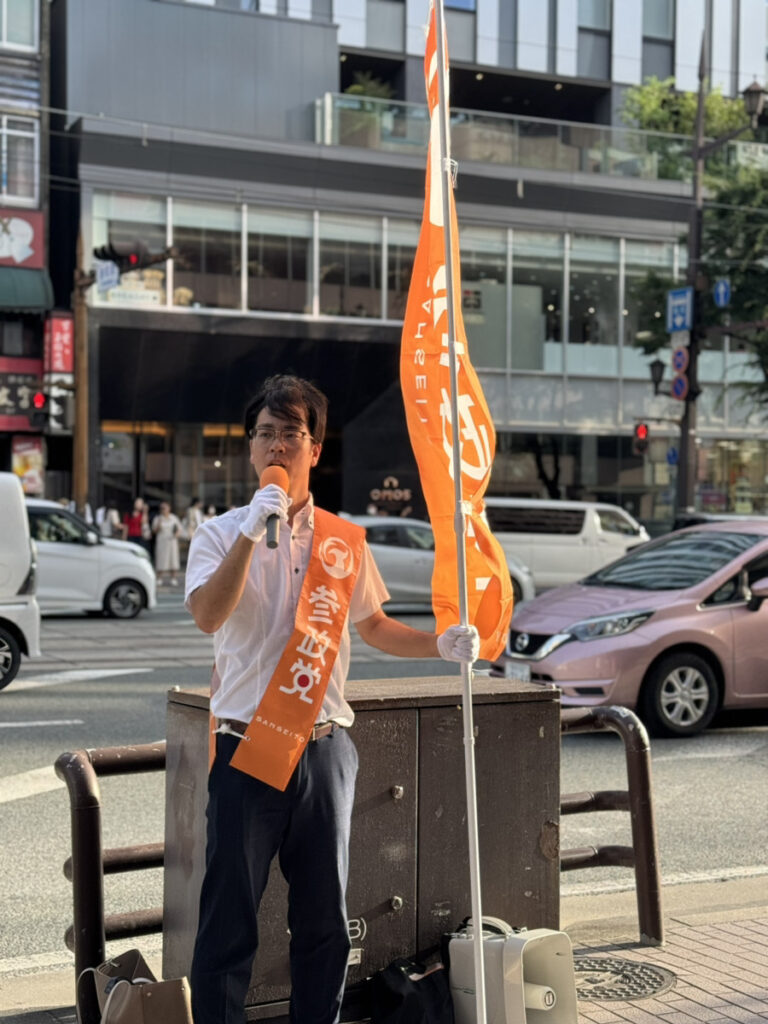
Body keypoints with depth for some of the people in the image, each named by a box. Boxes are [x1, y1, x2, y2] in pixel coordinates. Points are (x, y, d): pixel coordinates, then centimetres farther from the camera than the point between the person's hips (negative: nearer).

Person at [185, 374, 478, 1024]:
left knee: (325, 920, 13)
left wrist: (439, 645, 4)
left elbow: (372, 625, 19)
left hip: (324, 747, 3)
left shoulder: (344, 540, 8)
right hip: (248, 750, -3)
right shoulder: (221, 535, -1)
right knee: (229, 918, 1)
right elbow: (208, 616, -19)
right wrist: (253, 532, -24)